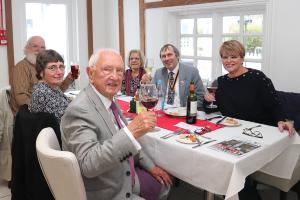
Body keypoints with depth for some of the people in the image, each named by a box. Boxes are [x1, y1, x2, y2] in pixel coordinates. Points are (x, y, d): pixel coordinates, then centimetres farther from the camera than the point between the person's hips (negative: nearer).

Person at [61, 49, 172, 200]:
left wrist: (150, 166, 11)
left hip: (126, 176, 8)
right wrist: (131, 132, -42)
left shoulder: (109, 99, 2)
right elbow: (88, 164, -35)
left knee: (163, 183, 19)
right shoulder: (79, 109, -26)